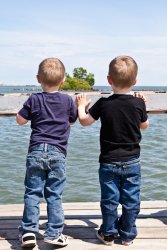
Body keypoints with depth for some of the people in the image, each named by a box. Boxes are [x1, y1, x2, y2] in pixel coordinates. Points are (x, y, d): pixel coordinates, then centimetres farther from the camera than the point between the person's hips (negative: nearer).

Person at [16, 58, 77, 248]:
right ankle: (54, 233, 8)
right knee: (54, 195, 6)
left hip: (36, 152, 0)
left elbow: (20, 120, 7)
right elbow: (72, 120, 16)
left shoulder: (34, 100, -1)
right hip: (57, 153, 0)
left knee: (32, 193, 7)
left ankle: (28, 231, 6)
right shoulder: (67, 100, 1)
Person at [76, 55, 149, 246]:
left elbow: (84, 121, 0)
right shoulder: (138, 103, -8)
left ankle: (108, 234, 22)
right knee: (131, 200, 12)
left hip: (108, 162, 0)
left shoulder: (103, 104, -11)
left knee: (109, 200, 10)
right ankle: (128, 234, 22)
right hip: (132, 161, 1)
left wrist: (81, 106, 19)